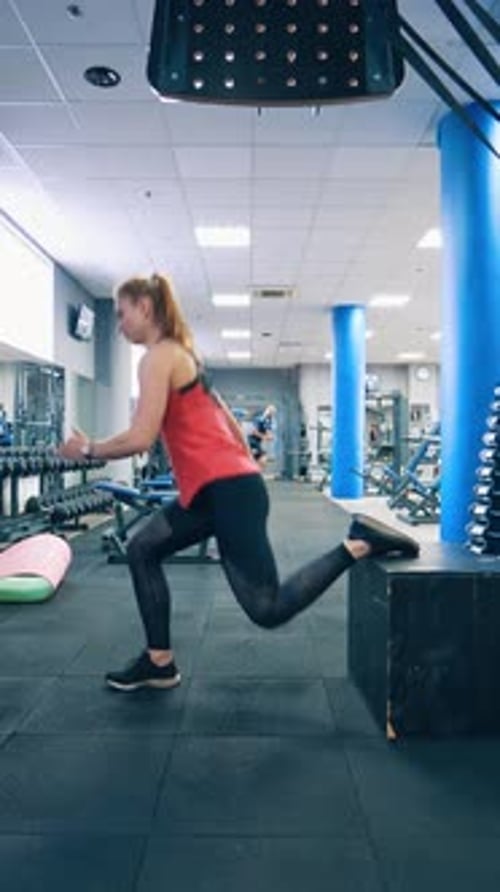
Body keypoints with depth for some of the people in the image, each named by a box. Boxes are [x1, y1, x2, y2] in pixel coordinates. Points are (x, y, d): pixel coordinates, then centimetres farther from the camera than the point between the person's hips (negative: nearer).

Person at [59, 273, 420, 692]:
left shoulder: (159, 357, -8)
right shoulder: (180, 353, 22)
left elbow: (140, 438, -17)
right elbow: (229, 421, 24)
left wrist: (88, 449, 0)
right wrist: (250, 470, 27)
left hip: (227, 487, -10)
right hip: (221, 484, 10)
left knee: (268, 608, -8)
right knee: (142, 550, 16)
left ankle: (358, 543, -6)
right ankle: (160, 663, 20)